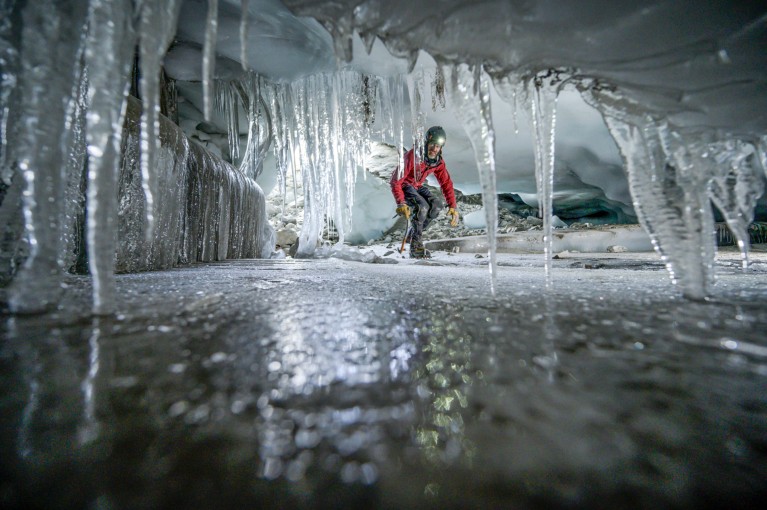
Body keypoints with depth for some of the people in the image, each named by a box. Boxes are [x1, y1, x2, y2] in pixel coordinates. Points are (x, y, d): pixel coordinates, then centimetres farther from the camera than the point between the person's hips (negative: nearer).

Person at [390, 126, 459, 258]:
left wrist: (453, 207, -12)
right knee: (422, 206, -29)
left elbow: (446, 183, -3)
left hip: (417, 186, 6)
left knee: (437, 204, -16)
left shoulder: (439, 161, -8)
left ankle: (414, 232, 0)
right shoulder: (412, 156, -28)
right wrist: (401, 203, -40)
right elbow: (395, 181, -30)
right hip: (403, 185, -6)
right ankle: (415, 243, -15)